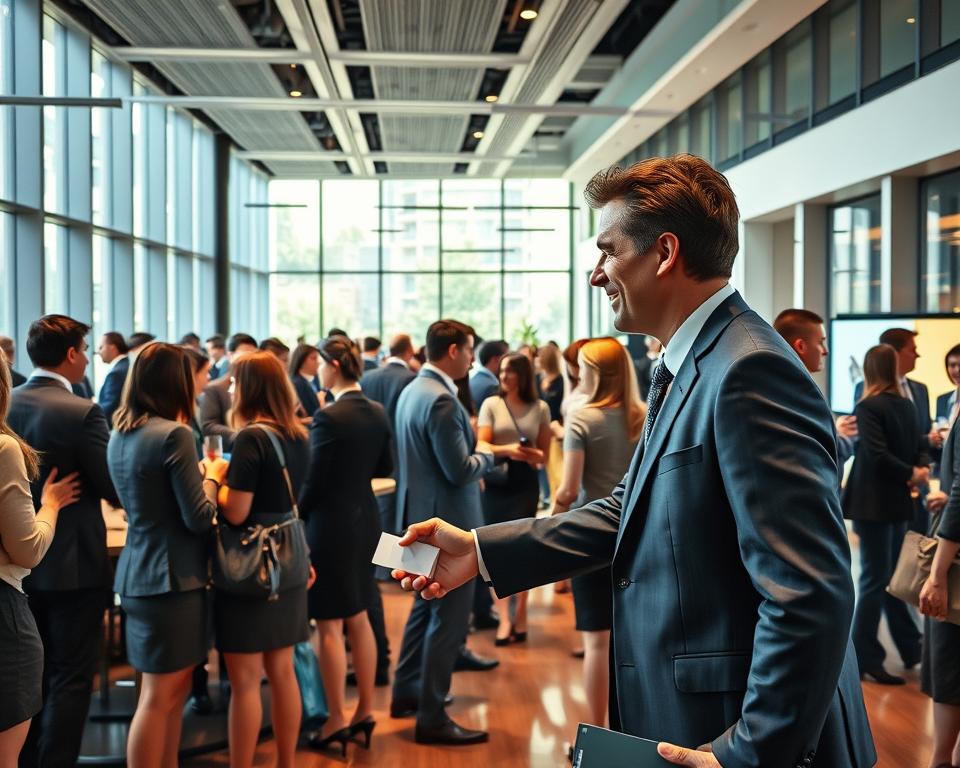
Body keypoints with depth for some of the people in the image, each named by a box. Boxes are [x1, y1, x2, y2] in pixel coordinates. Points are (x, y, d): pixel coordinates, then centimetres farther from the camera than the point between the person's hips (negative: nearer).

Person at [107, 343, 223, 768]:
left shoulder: (119, 434, 8)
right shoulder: (174, 434, -18)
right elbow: (199, 518, -17)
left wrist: (197, 474, 16)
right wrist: (212, 477, 0)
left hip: (138, 573, 9)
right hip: (173, 576, -9)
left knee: (174, 688, 19)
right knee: (159, 696, 0)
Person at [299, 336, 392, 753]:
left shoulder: (329, 417, -19)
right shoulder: (378, 412, 3)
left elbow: (313, 481, -16)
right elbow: (385, 467, 13)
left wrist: (293, 518, -1)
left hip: (330, 526, -8)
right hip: (363, 522, 8)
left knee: (329, 627, 2)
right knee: (358, 621, 17)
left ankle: (337, 721, 10)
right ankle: (365, 711, 25)